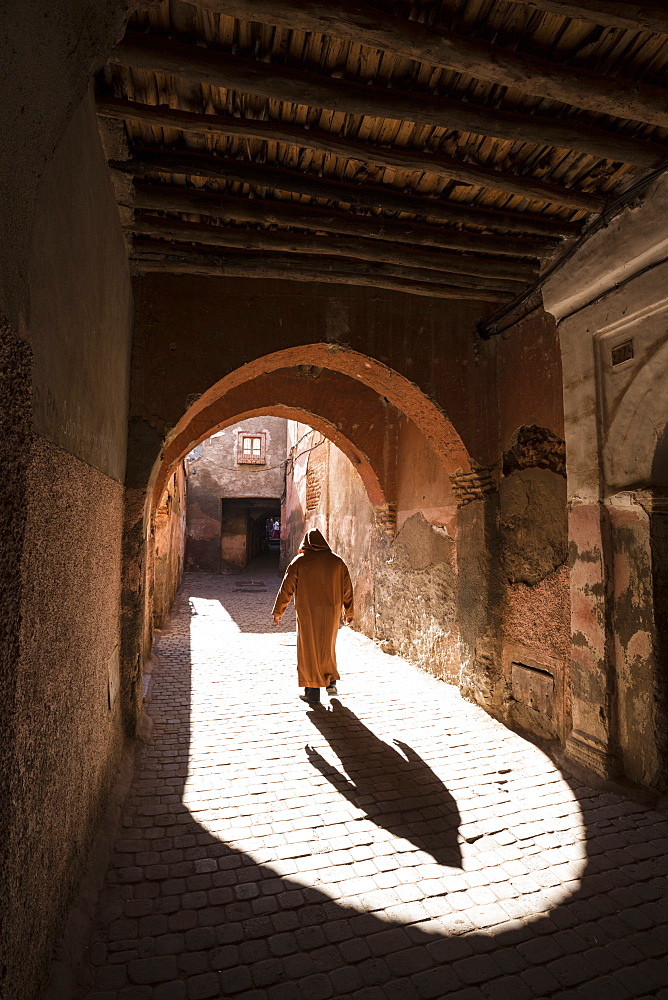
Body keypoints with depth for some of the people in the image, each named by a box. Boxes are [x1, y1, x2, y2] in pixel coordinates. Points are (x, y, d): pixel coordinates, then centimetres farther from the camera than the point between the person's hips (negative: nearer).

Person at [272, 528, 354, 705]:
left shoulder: (299, 562, -5)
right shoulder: (337, 561, 1)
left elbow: (286, 588, -3)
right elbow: (347, 589, 7)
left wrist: (278, 612, 6)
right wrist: (348, 612, 18)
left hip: (307, 613, -2)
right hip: (331, 612, 3)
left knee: (309, 649, 7)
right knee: (328, 646, 22)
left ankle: (313, 692, 11)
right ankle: (331, 681, 23)